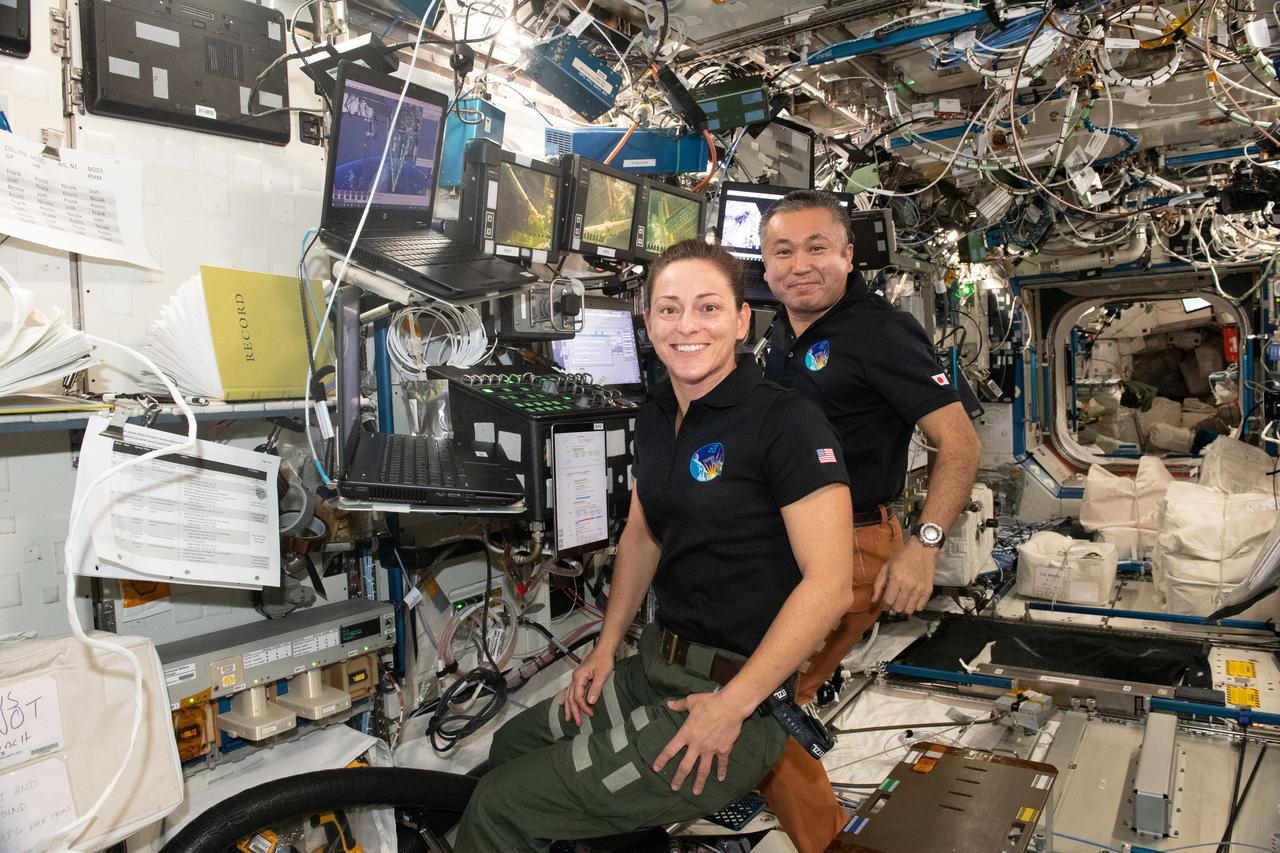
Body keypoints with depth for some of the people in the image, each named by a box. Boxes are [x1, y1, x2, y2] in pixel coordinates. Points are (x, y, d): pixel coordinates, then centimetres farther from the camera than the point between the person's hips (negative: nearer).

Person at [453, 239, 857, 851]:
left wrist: (732, 707, -21)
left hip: (738, 692, -8)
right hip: (656, 664, 8)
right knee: (508, 748, 18)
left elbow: (829, 584, -22)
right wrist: (607, 646, 10)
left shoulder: (787, 422, -17)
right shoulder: (655, 418, 8)